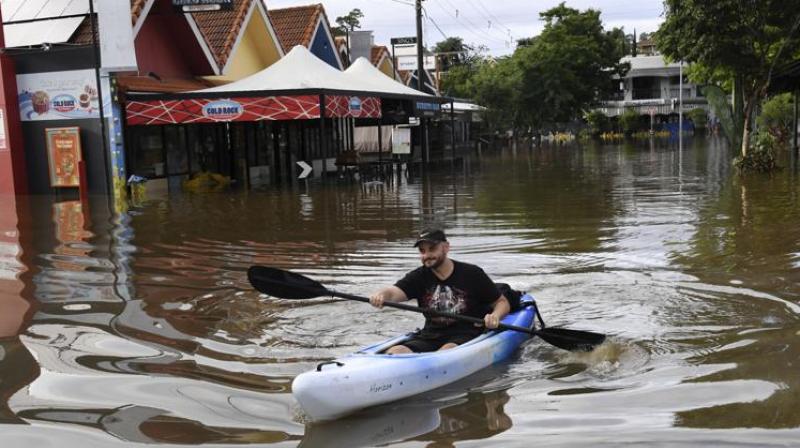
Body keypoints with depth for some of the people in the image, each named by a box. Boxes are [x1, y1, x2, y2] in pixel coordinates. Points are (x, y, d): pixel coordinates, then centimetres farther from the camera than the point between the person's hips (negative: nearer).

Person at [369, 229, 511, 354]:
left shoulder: (472, 274, 1)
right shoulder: (418, 277, 7)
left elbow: (503, 302, 8)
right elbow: (393, 292, -12)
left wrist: (495, 316, -16)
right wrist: (381, 295, -37)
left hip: (466, 335, -3)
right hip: (430, 335, 3)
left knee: (448, 351, -37)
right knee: (394, 352, -23)